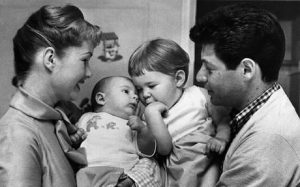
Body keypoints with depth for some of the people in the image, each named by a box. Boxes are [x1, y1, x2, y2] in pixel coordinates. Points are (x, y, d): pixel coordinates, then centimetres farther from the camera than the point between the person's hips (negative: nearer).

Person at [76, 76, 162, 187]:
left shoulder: (132, 125, 26)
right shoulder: (87, 117, 28)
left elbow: (147, 152, 12)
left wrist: (143, 130, -6)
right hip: (89, 169, -1)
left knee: (149, 164, -24)